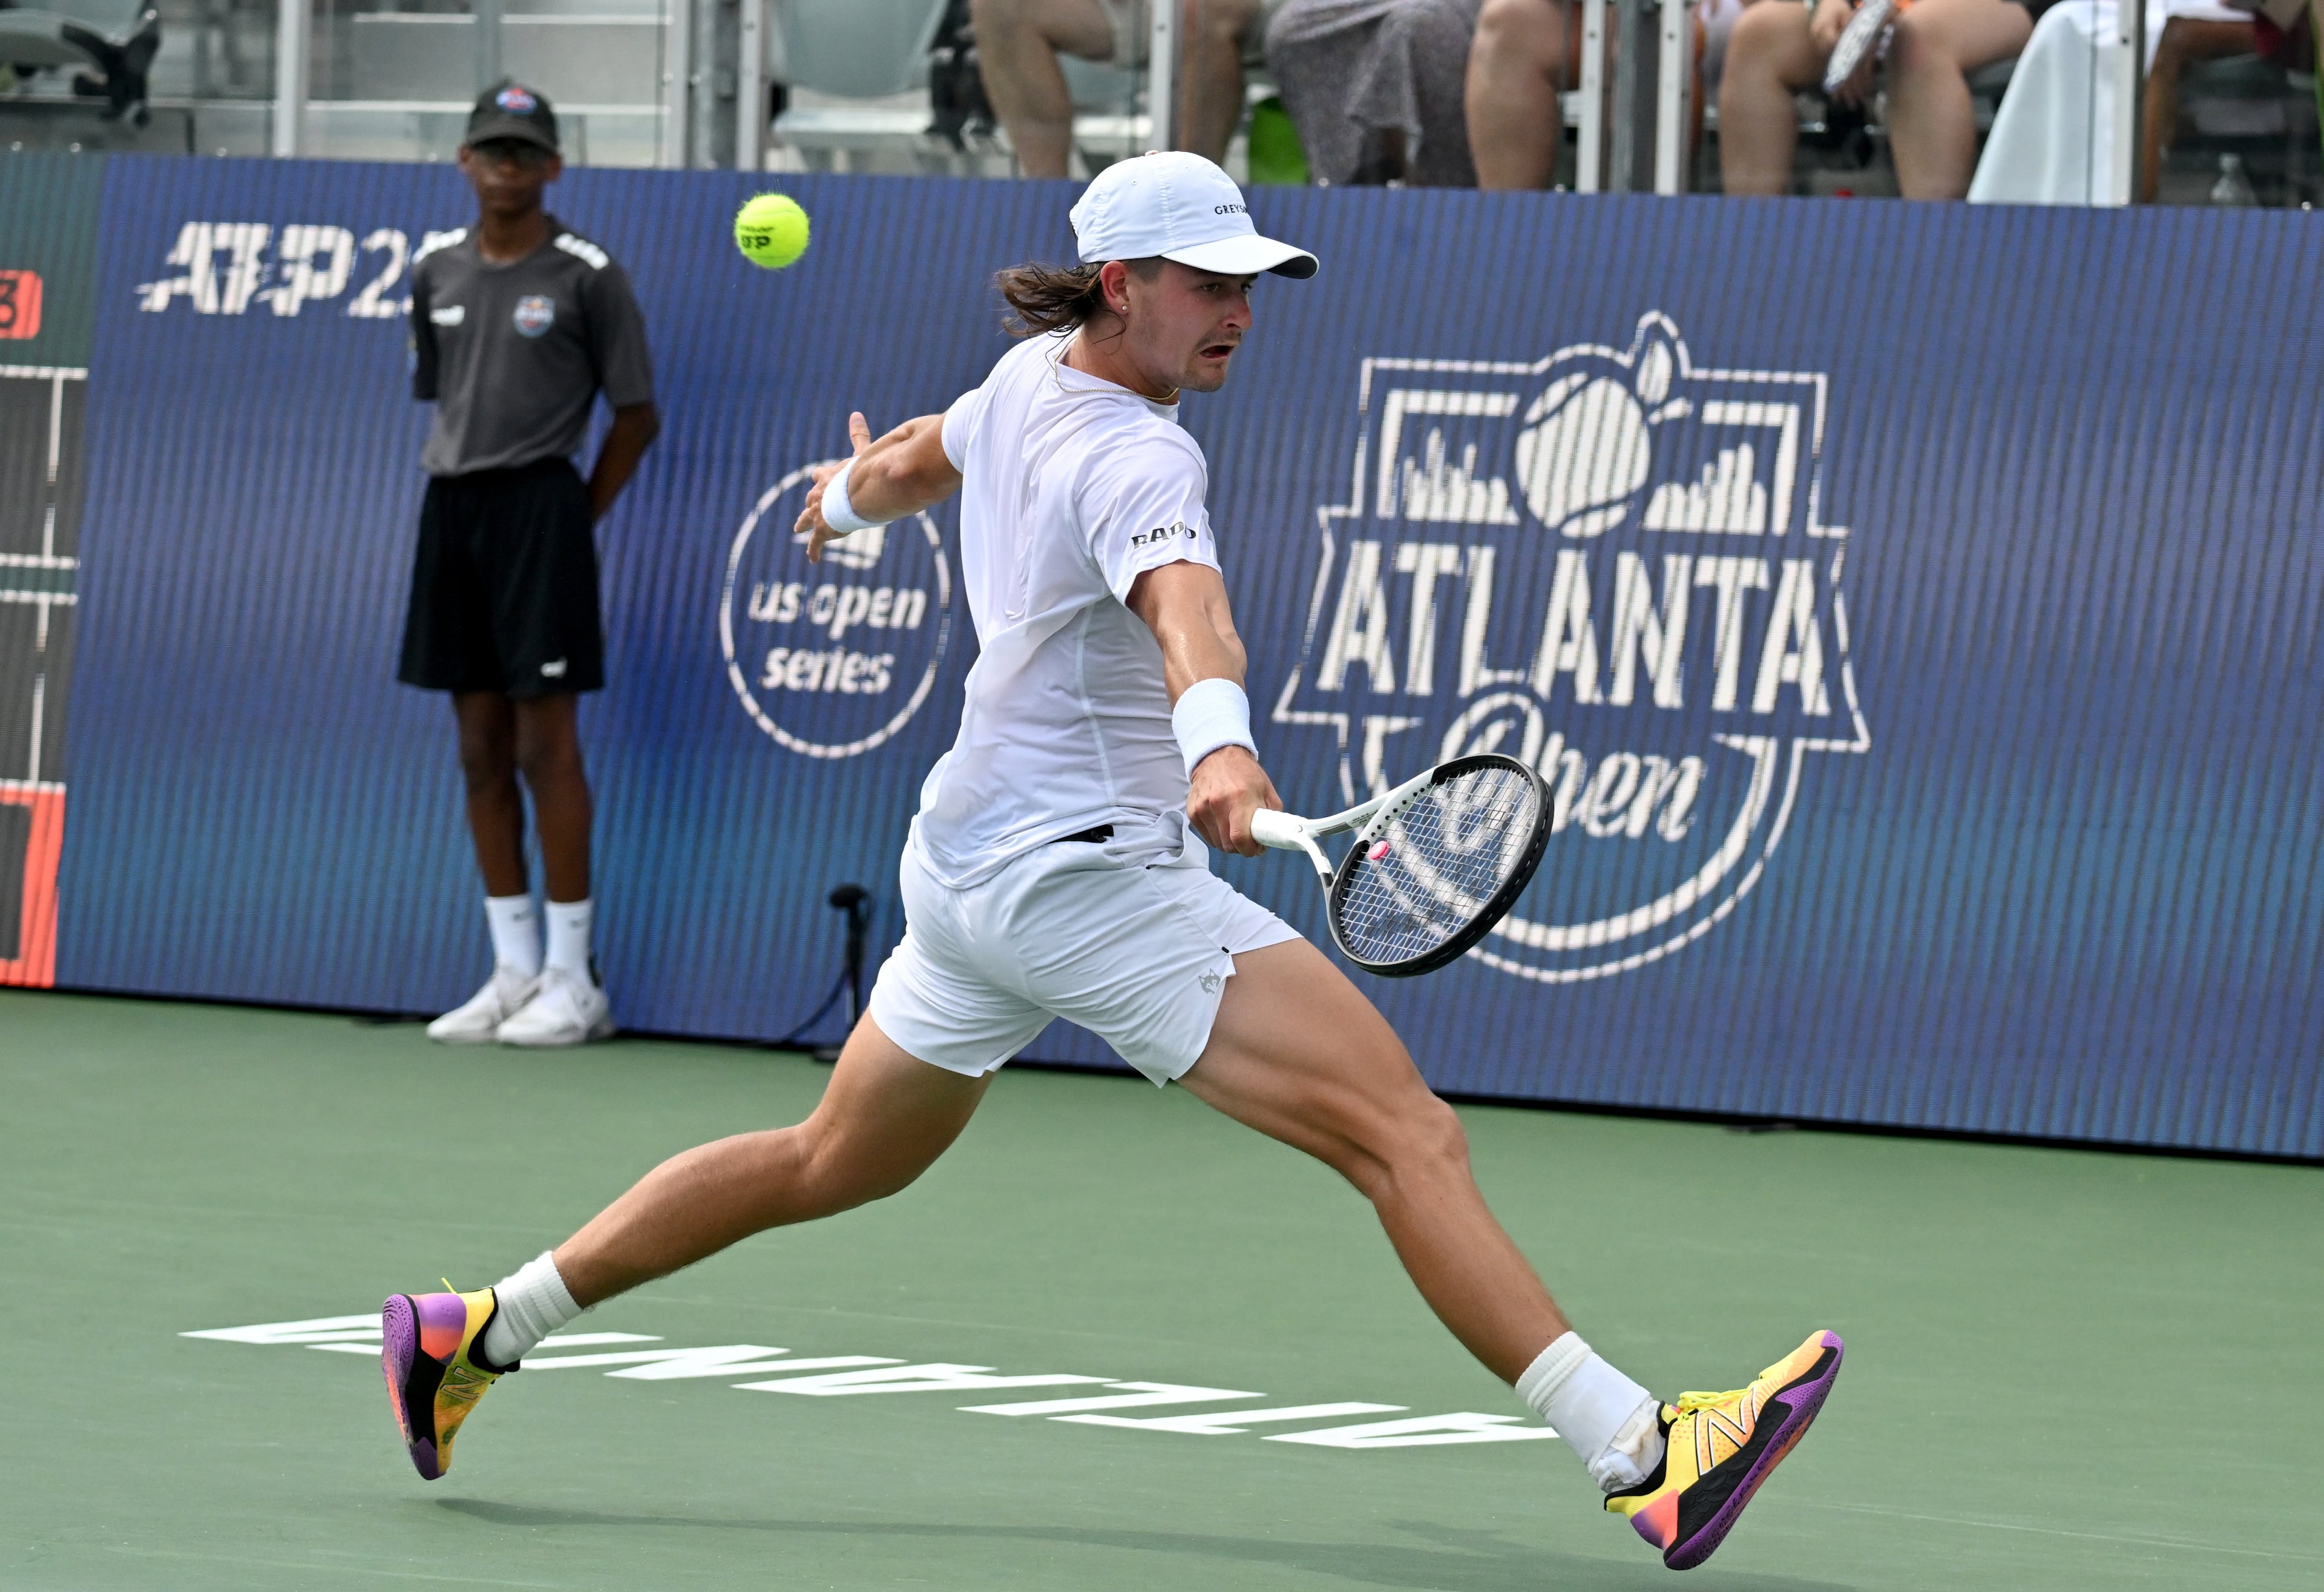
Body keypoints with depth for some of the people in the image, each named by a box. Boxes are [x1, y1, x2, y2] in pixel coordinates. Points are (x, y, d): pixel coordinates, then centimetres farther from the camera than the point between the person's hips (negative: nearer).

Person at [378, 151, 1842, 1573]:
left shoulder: (1032, 376, 8)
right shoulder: (1135, 458, -20)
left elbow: (910, 462, 30)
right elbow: (1185, 605, -41)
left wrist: (850, 495, 53)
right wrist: (1216, 743, -60)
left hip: (970, 862, 10)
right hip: (1089, 875, -10)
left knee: (831, 1167, 25)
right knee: (1411, 1136, -18)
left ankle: (481, 1331, 29)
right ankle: (1644, 1457, -27)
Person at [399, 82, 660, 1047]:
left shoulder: (586, 276, -4)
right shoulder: (437, 272, 11)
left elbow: (636, 415, -1)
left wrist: (579, 517, -2)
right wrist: (455, 482, 11)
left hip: (538, 503, -6)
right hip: (451, 506, 6)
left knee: (545, 742, -7)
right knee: (481, 751, 7)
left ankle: (572, 982, -2)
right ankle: (513, 971, 12)